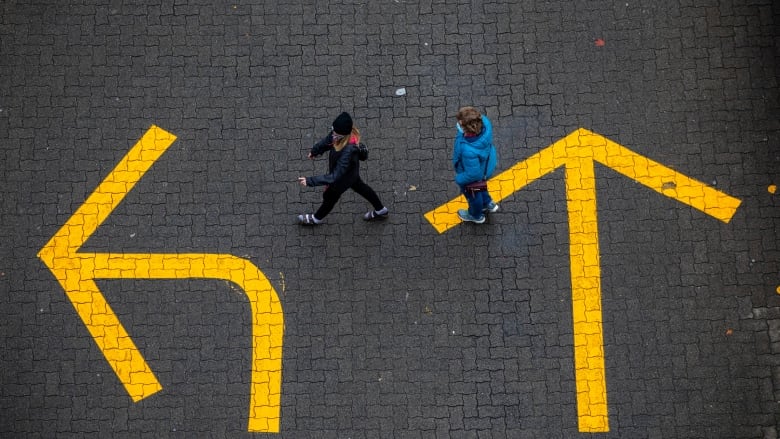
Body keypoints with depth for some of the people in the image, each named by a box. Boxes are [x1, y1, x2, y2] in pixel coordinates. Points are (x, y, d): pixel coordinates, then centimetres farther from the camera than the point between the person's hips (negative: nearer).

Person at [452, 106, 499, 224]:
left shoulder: (469, 151, -50)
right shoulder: (484, 122, -34)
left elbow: (473, 174, -33)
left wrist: (459, 179, -14)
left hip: (474, 174, -6)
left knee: (471, 193, 29)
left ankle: (476, 215, 61)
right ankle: (488, 204, 64)